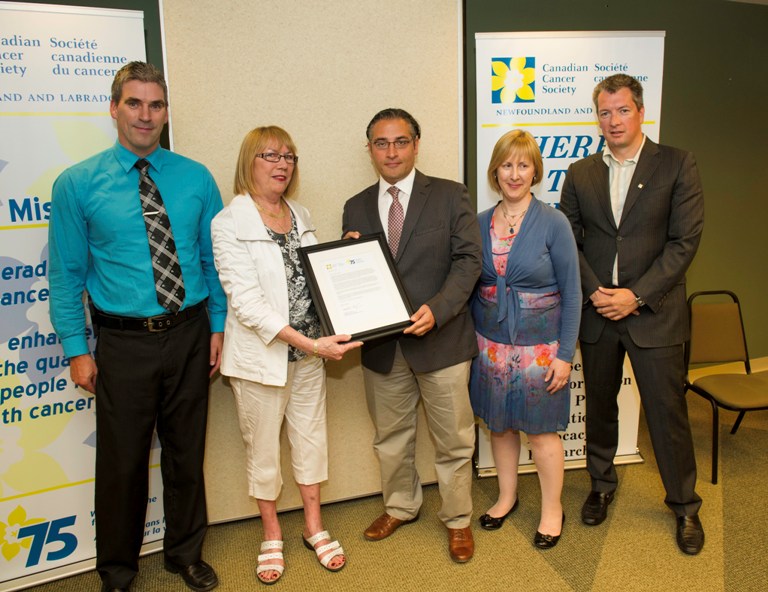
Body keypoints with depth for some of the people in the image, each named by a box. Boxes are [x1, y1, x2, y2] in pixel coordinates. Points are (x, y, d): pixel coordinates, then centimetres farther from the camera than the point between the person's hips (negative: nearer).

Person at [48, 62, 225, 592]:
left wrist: (218, 326, 3)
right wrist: (77, 349, -4)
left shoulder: (196, 178, 1)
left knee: (187, 454, 16)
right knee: (122, 462, 10)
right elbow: (67, 274, -1)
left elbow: (214, 259, 6)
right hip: (124, 343, -2)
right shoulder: (77, 184, -4)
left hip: (189, 335, 2)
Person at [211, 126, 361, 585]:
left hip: (310, 350, 5)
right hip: (261, 355, -5)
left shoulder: (301, 216, 7)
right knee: (263, 446, 11)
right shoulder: (229, 223, -12)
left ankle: (314, 526, 35)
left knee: (312, 436, 15)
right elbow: (245, 301, -20)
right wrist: (306, 342, -25)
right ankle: (272, 534, 33)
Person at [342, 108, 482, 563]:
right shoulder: (357, 208, 8)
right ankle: (400, 507, 42)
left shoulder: (451, 197, -2)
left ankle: (458, 520, 31)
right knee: (391, 437, 19)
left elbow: (469, 259, -9)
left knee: (453, 440, 9)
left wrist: (437, 308, -23)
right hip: (381, 344, 4)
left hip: (441, 339, -3)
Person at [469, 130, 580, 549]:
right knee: (499, 424, 15)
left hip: (539, 346, -3)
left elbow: (571, 293, -9)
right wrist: (471, 339, 5)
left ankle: (552, 509, 29)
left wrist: (564, 354, -11)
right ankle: (506, 497, 37)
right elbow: (473, 287, 8)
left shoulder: (553, 223, -10)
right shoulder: (480, 224, 1)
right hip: (491, 345, 4)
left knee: (541, 430, 8)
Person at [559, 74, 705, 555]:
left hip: (654, 312, -3)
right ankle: (603, 485, 37)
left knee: (668, 412, 6)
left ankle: (684, 505, 27)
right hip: (597, 312, 3)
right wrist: (593, 290, -10)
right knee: (599, 406, 16)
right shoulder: (580, 174, 6)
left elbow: (685, 240, -9)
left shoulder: (677, 165, -3)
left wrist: (637, 295, -15)